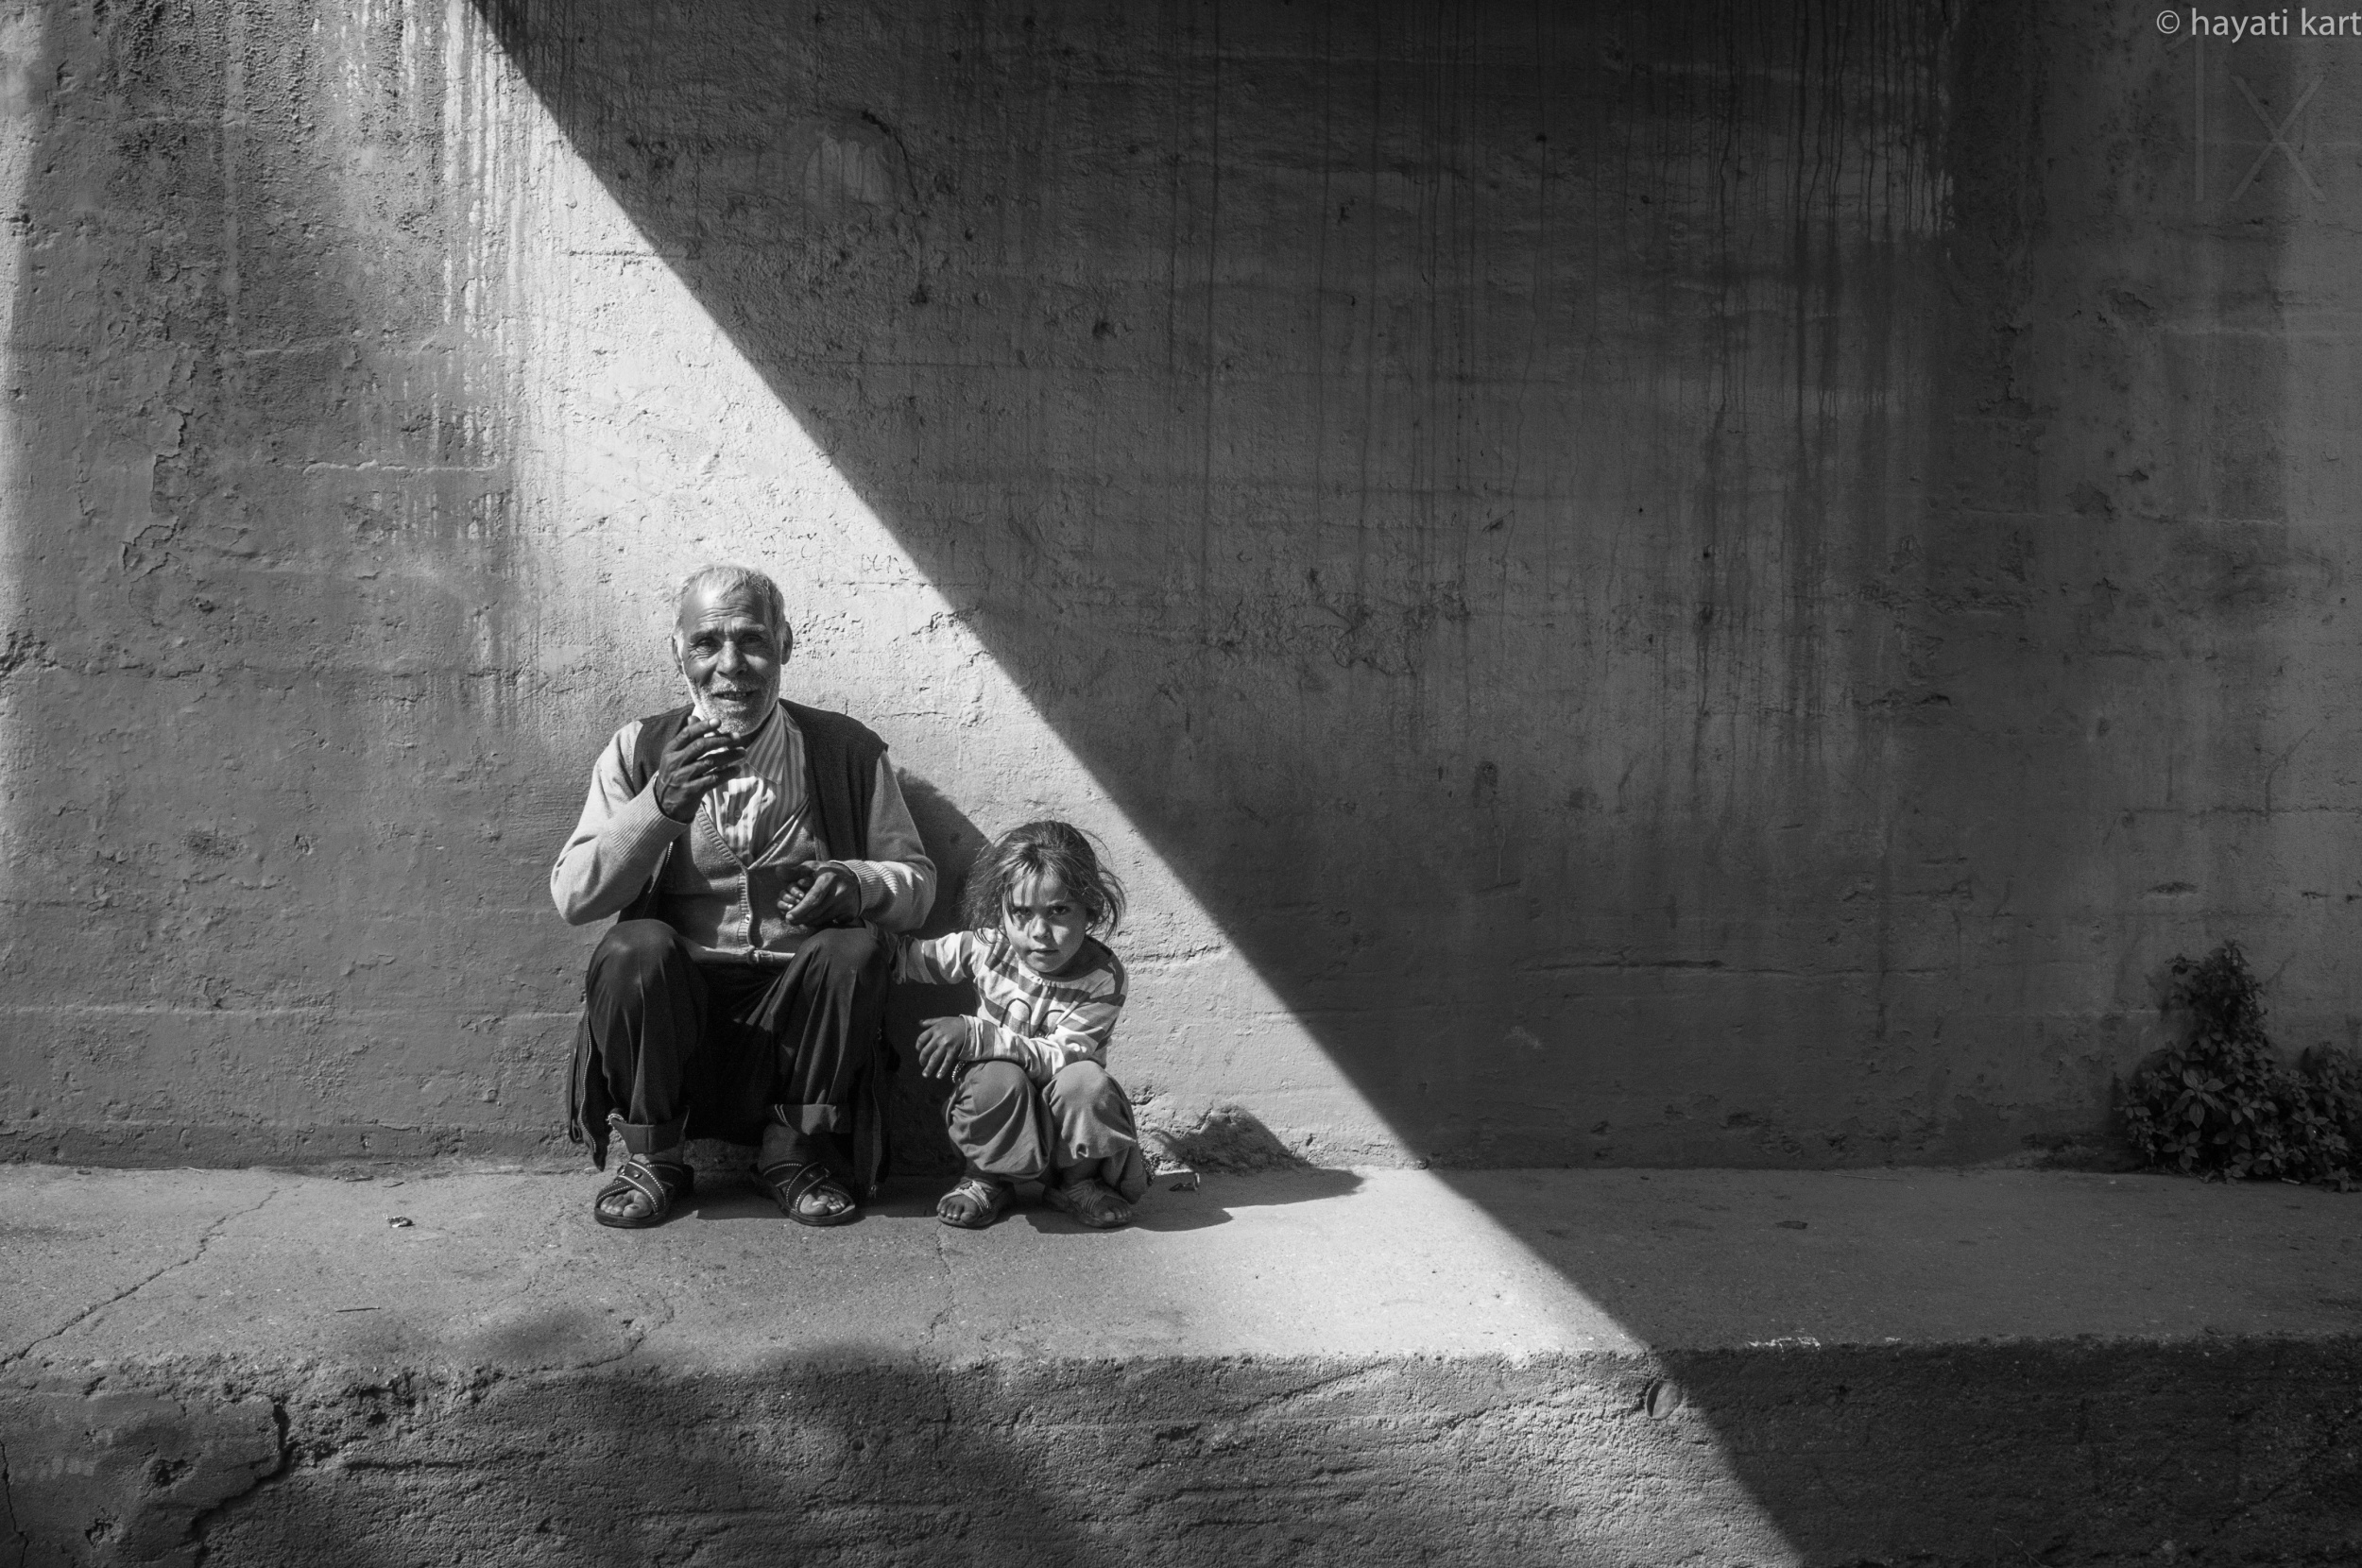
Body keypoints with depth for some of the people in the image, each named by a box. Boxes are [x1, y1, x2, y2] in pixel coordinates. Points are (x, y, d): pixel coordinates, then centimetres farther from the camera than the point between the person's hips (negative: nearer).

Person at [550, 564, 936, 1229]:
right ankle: (650, 1157, -4)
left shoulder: (848, 751, 4)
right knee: (635, 946, -30)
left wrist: (857, 883, -19)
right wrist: (660, 804, -20)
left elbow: (917, 881, 6)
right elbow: (571, 897, -4)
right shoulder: (639, 749, 4)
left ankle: (796, 1151, -4)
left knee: (858, 947, -28)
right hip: (677, 998, 0)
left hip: (796, 1000, 0)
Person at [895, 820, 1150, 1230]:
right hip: (1002, 1118, 1)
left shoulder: (1101, 977, -19)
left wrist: (976, 1035, -34)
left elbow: (1062, 1056, -26)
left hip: (1064, 1114, -1)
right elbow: (905, 956, 5)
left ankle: (1079, 1179, -4)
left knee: (1085, 1081, -34)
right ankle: (986, 1177, -4)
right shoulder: (986, 949, -10)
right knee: (998, 1078, -33)